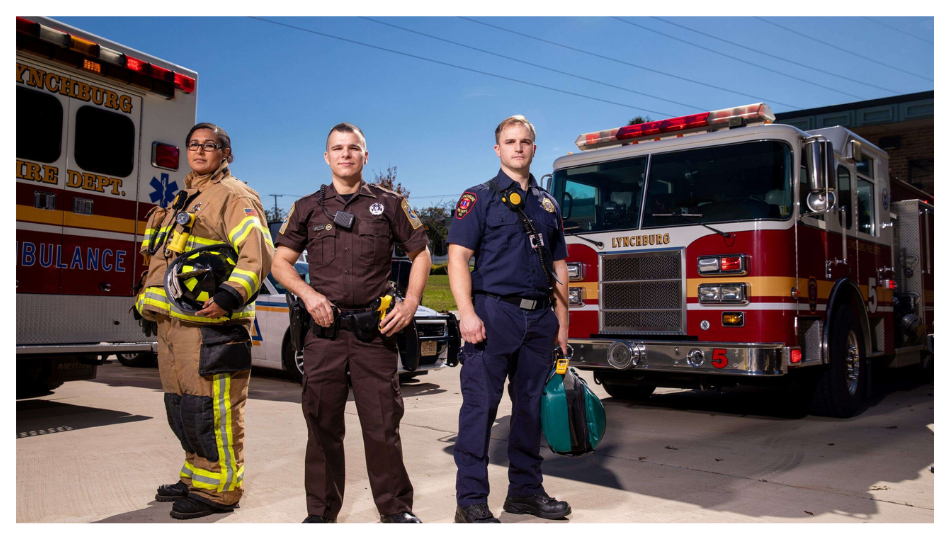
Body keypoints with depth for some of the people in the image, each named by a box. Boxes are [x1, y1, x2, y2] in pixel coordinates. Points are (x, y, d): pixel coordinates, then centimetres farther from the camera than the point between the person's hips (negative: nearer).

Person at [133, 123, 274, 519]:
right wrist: (151, 298, 23)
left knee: (210, 406, -6)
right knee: (181, 405, 16)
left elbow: (258, 253, -18)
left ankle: (219, 489, 4)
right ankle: (196, 477, 30)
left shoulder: (234, 196, -5)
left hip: (208, 323, -9)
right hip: (172, 321, 10)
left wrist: (228, 296, -29)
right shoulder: (183, 199, 24)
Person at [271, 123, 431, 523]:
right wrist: (309, 294, -6)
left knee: (382, 423, 1)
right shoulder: (307, 208, 12)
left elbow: (421, 253, 13)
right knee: (322, 424, 7)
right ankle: (321, 511, 19)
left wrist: (411, 302, 0)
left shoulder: (390, 204, 9)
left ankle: (396, 508, 14)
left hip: (375, 331, -1)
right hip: (324, 328, 2)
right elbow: (281, 262, 12)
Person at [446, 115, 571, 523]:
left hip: (538, 319, 5)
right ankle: (471, 501, 3)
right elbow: (457, 258, -8)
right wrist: (467, 313, -18)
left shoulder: (548, 204, 17)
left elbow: (558, 267, 19)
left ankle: (525, 489, 24)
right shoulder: (480, 197, 2)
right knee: (480, 404, -5)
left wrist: (562, 322, 13)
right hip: (495, 312, -5)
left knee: (531, 403, 11)